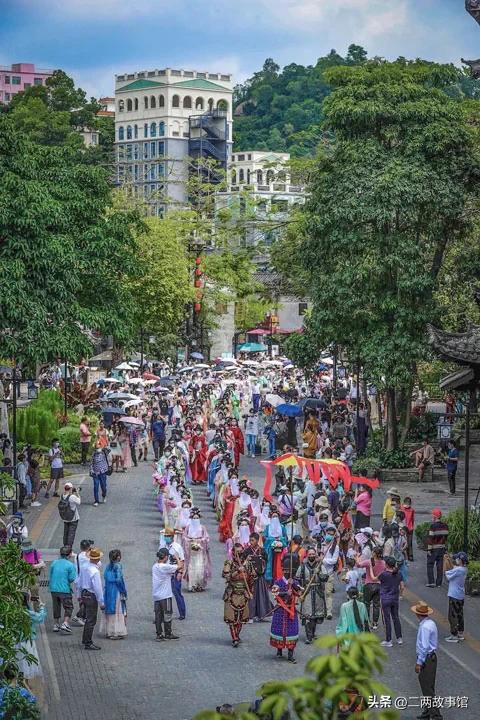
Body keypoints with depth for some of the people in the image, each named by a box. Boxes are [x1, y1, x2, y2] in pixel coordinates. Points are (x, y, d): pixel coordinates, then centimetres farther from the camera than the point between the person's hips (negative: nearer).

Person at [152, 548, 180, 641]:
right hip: (165, 595, -7)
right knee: (167, 615, 5)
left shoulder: (155, 566, 5)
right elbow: (178, 567, -8)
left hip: (156, 595, 7)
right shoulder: (165, 567, -18)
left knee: (158, 616, 9)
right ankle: (168, 634, 12)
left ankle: (159, 634, 11)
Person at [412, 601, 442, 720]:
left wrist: (419, 663, -19)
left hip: (426, 659, -10)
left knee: (428, 689, -6)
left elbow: (424, 647, -24)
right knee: (428, 687, 18)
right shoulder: (431, 623, 9)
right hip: (432, 656, 10)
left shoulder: (425, 627, -22)